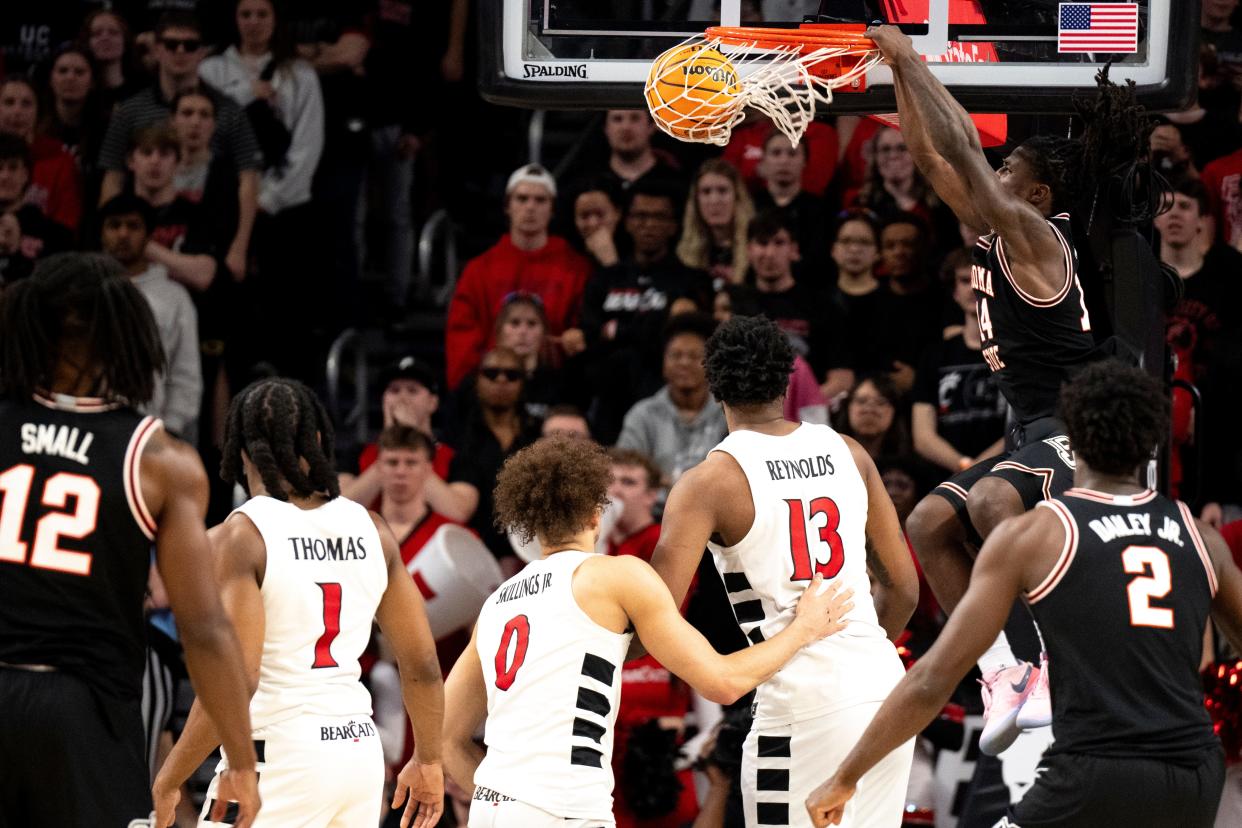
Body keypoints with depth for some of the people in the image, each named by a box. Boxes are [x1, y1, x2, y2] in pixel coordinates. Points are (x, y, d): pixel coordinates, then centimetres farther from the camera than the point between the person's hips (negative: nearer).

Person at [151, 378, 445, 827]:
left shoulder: (239, 538, -10)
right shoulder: (370, 528, 7)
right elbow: (422, 665, 11)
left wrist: (168, 781, -11)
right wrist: (429, 761, 25)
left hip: (279, 756, -6)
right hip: (361, 751, 6)